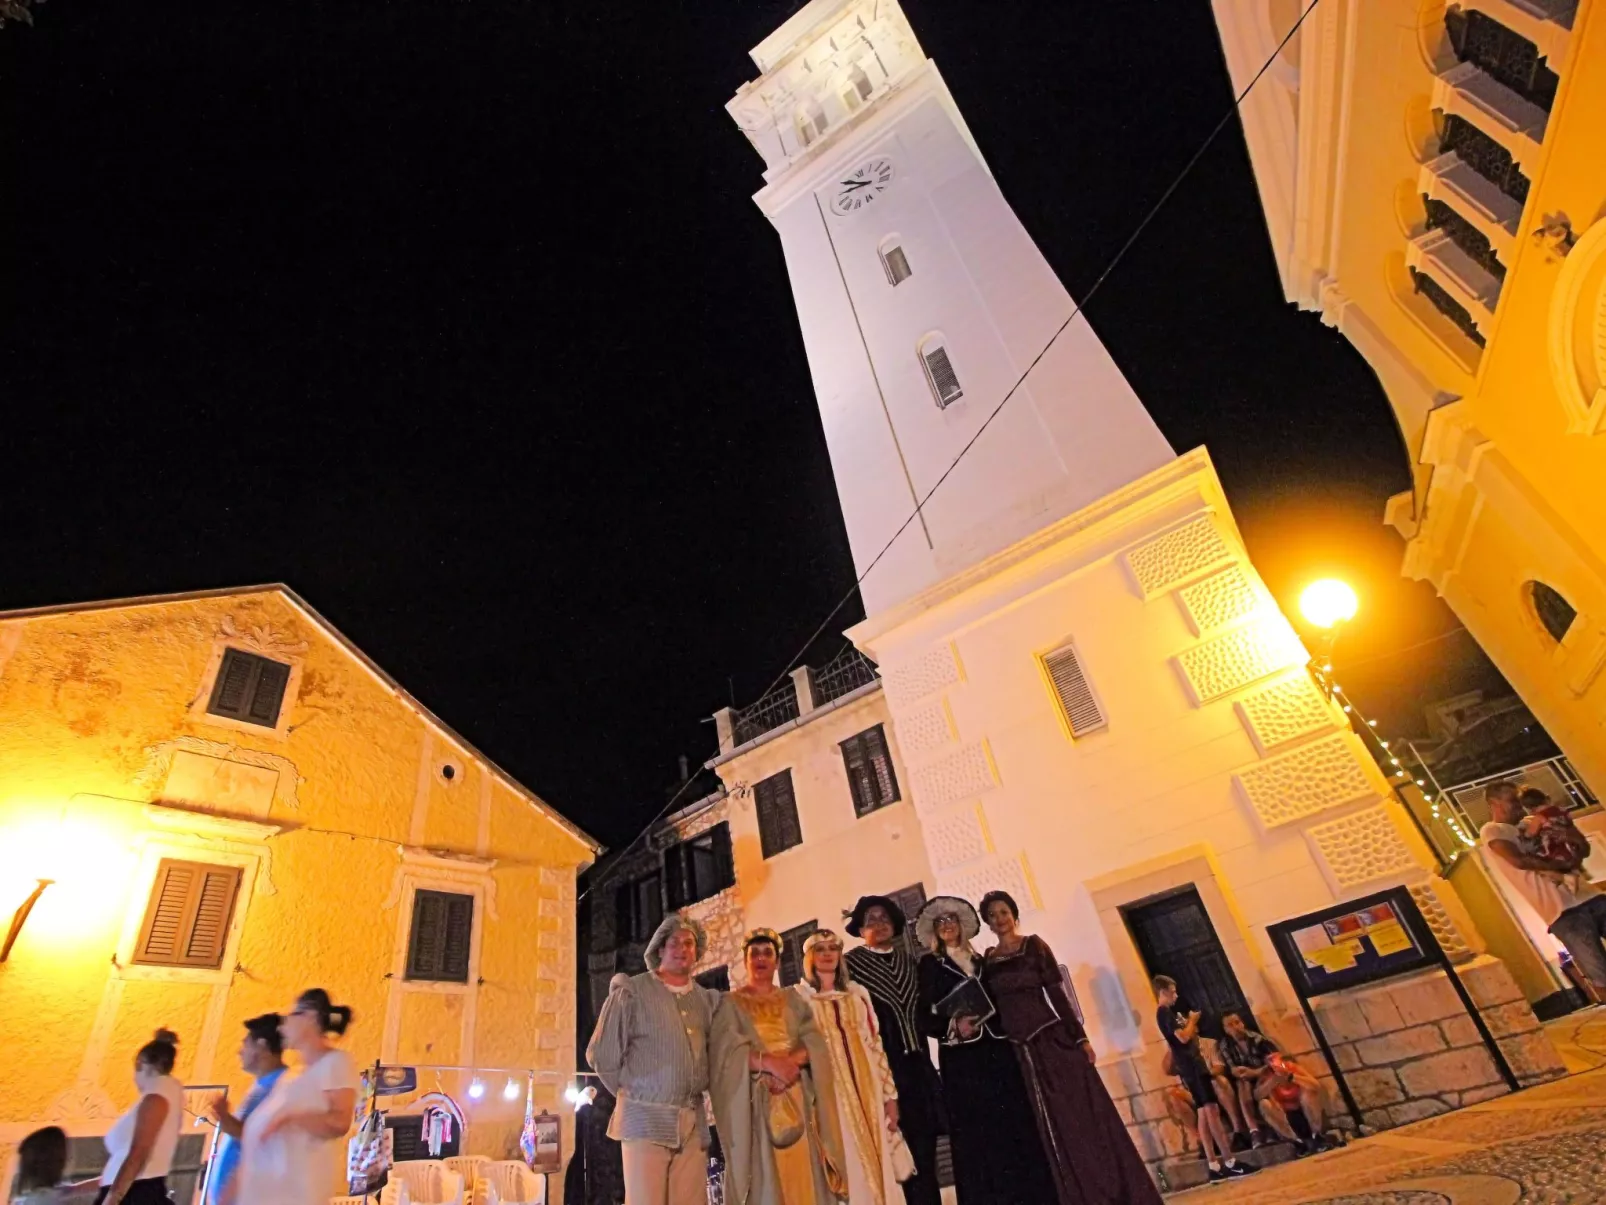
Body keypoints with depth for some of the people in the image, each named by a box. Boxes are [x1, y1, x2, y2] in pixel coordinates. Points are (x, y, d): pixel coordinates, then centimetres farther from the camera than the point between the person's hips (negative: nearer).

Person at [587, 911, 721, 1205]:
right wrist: (633, 1094, 4)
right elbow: (602, 1054, -2)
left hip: (693, 1123, 4)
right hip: (646, 1119, -4)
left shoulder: (707, 999, 11)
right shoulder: (632, 991, -3)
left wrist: (693, 1092, 9)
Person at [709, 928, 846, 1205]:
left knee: (803, 1178, -2)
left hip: (798, 1102, 3)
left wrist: (789, 1061, -16)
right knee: (766, 1183, -6)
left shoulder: (794, 1001, 15)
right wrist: (771, 1063, -20)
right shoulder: (731, 1004, 7)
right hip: (755, 1104, -3)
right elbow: (727, 1051, -8)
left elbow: (816, 1045, 3)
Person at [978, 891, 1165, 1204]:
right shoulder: (986, 961, 6)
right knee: (1048, 1128, 9)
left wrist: (1080, 1037, -6)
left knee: (1080, 1117, 1)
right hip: (1015, 1051, 2)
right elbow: (990, 1009, 7)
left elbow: (1058, 993, -3)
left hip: (1052, 1040, -2)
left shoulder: (1034, 945, -1)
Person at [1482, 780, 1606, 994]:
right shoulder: (1491, 831, 1)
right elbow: (1520, 861, -16)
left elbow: (1583, 848, 22)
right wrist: (1564, 863, -4)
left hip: (1587, 895, 7)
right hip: (1561, 909, -7)